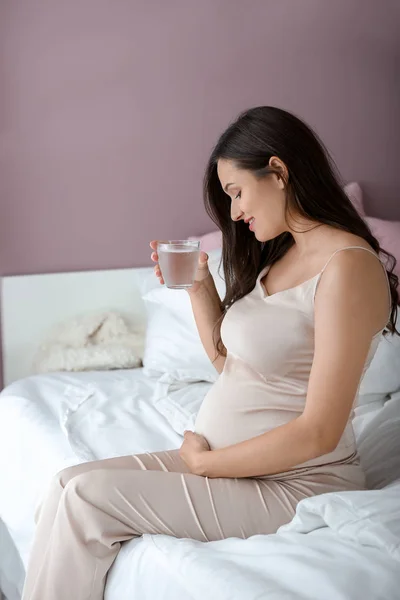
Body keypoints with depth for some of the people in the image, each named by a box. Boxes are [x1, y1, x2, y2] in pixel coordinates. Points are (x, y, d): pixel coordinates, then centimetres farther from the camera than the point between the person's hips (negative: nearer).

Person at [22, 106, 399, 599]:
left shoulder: (349, 265, -18)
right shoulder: (281, 255, 10)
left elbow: (317, 434, -20)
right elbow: (227, 358, 20)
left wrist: (206, 462, -11)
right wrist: (199, 285, 5)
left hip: (296, 482, -8)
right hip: (229, 463, 8)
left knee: (85, 498, -16)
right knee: (68, 485, -7)